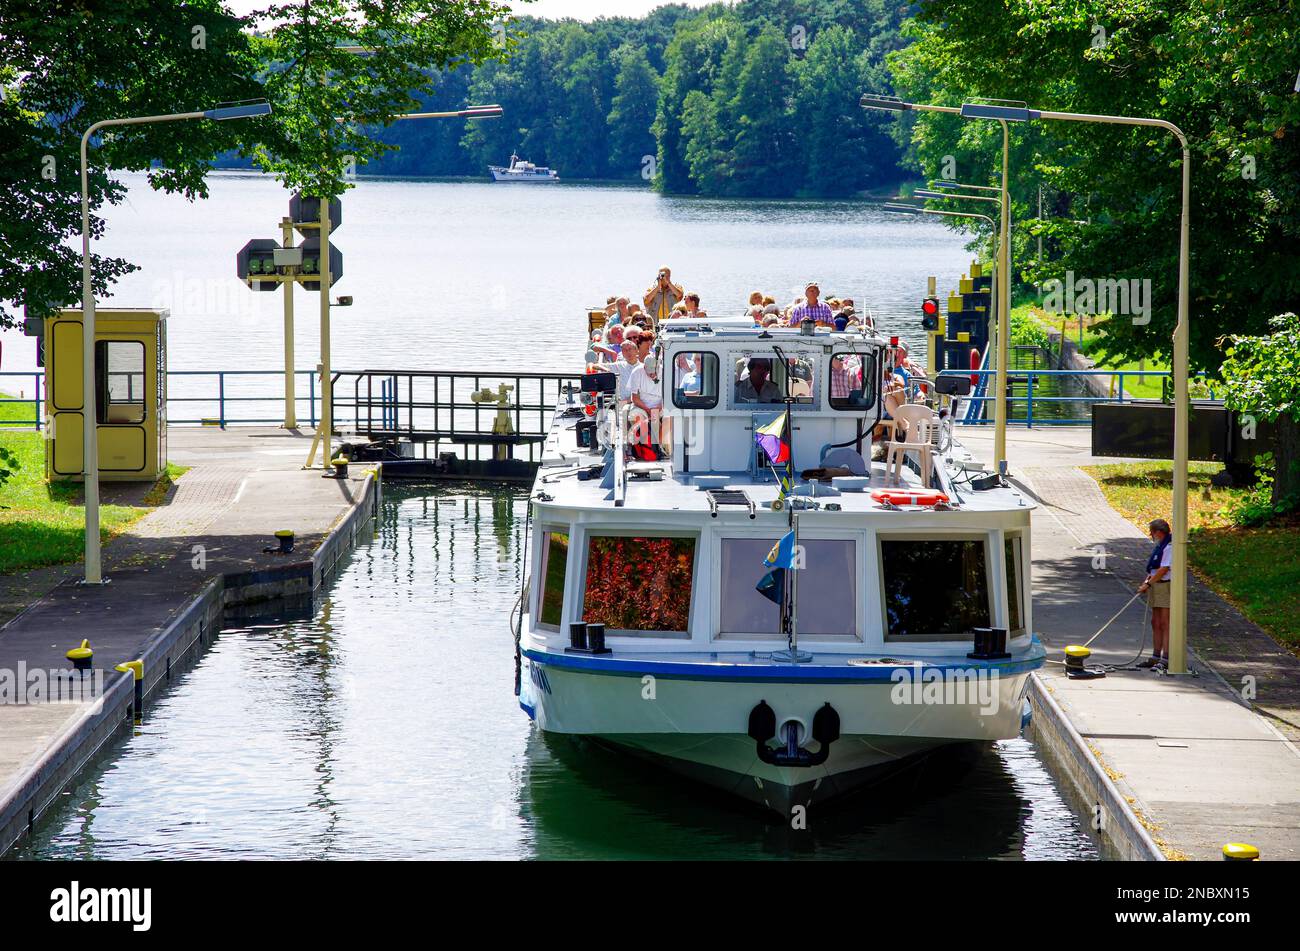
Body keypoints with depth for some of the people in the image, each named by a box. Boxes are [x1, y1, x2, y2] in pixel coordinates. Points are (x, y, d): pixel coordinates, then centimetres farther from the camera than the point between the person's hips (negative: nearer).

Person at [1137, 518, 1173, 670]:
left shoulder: (1170, 547, -16)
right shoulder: (1160, 546, 17)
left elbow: (1164, 569, -20)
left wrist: (1148, 583, -16)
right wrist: (1146, 582, 6)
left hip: (1166, 587, -10)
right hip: (1156, 586, 10)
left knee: (1165, 624, -10)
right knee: (1156, 623, 12)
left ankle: (1165, 660, -12)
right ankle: (1155, 658, 17)